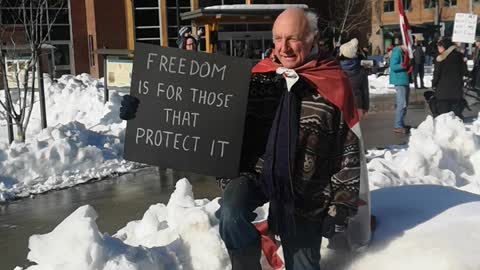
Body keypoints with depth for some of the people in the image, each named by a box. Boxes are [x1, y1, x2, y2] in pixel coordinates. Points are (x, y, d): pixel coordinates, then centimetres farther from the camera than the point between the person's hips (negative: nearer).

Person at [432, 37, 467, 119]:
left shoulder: (441, 58, -11)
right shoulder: (459, 56, 3)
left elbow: (436, 74, -8)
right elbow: (464, 71, 10)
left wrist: (433, 85, 6)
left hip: (443, 91, -4)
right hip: (457, 91, 4)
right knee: (457, 114, 10)